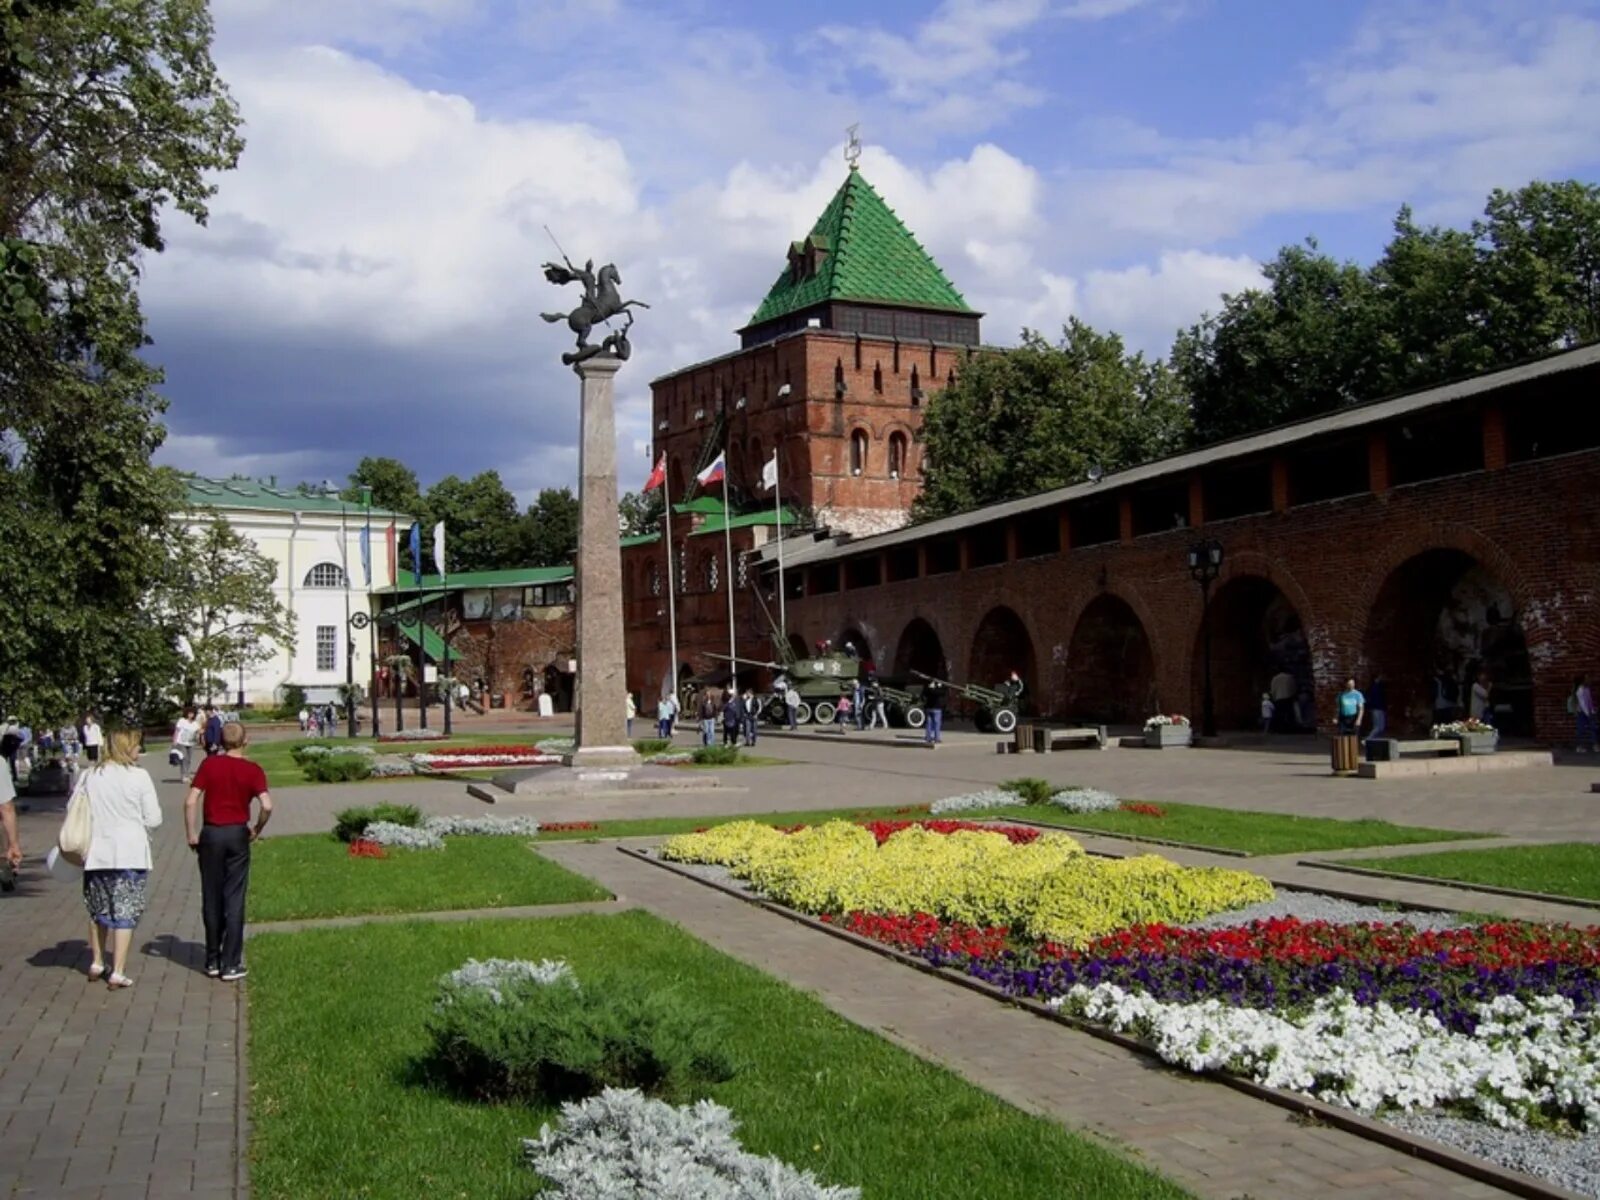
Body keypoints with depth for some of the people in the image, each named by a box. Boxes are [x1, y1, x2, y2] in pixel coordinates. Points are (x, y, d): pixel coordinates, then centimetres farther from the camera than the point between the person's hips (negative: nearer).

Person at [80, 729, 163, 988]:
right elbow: (153, 818, -7)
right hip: (130, 854, -4)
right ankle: (117, 972, 1)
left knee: (98, 910, 20)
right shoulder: (139, 776, -10)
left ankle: (96, 963, 31)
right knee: (125, 913, 3)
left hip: (96, 853, 4)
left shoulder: (91, 775, 1)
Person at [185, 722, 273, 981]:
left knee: (211, 899, 11)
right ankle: (230, 965, 4)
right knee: (234, 900, 4)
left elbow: (190, 801, -8)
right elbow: (267, 805, -15)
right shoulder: (252, 770, -5)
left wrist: (192, 835, 0)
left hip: (211, 833, 1)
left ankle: (212, 961, 19)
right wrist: (257, 829, 2)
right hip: (237, 834, -1)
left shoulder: (209, 764, -2)